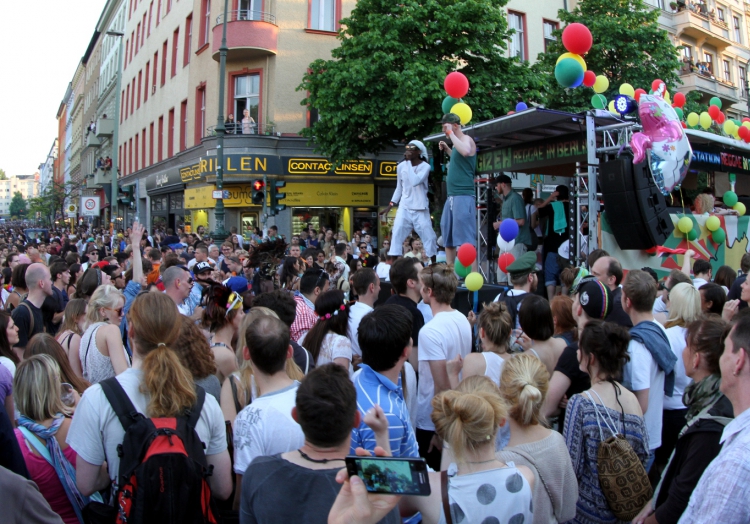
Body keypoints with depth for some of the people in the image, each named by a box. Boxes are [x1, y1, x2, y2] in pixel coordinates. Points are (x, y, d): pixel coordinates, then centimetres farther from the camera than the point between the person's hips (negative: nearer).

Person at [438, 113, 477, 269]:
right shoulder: (457, 143, 18)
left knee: (465, 239, -12)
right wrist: (447, 150, 21)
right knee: (447, 237, 13)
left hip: (464, 196, -10)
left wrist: (451, 133, -18)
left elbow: (465, 151, -29)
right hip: (452, 197, 10)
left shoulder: (467, 139, -6)